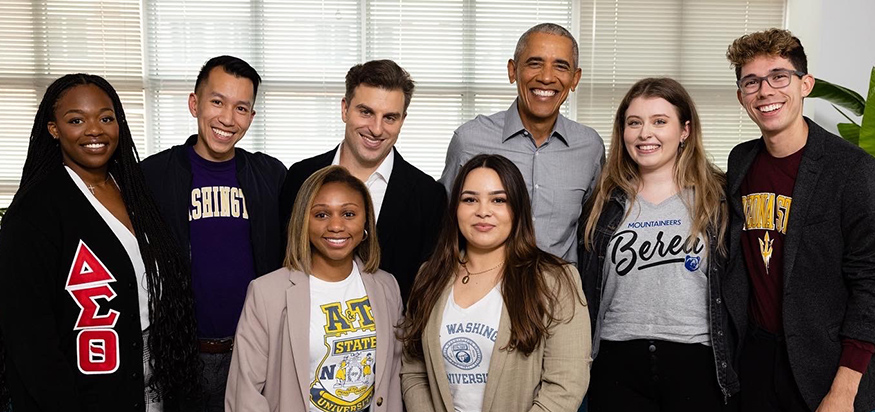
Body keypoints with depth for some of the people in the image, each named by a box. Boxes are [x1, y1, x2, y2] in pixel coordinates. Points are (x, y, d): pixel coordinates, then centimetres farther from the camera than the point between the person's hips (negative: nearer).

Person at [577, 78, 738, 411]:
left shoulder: (717, 197, 1)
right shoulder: (604, 203, 6)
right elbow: (583, 289, 12)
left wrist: (732, 369, 1)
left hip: (696, 362, -1)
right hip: (616, 364, 2)